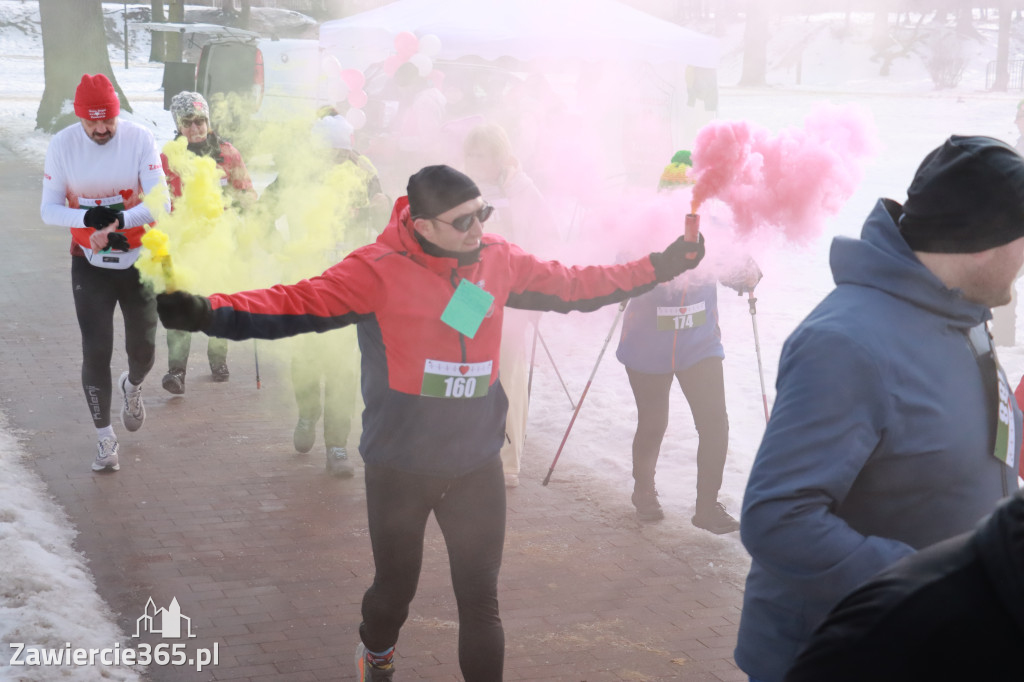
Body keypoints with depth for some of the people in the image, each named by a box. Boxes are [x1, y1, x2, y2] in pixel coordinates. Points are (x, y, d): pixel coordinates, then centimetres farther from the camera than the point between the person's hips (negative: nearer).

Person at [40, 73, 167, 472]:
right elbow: (48, 209, -10)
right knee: (96, 350, -5)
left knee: (143, 347, 6)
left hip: (139, 259, 0)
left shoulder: (140, 139, -13)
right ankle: (105, 437, 10)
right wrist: (87, 217, -29)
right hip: (90, 264, 0)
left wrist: (118, 222, -32)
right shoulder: (62, 145, -10)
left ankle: (133, 386, 43)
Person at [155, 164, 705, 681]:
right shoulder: (379, 269, -16)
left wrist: (658, 268, 12)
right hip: (399, 467, -2)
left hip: (476, 466, 2)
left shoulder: (499, 260, -2)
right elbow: (298, 304, -23)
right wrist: (207, 311, -37)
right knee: (396, 586, 16)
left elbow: (573, 285, 11)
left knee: (480, 598, 6)